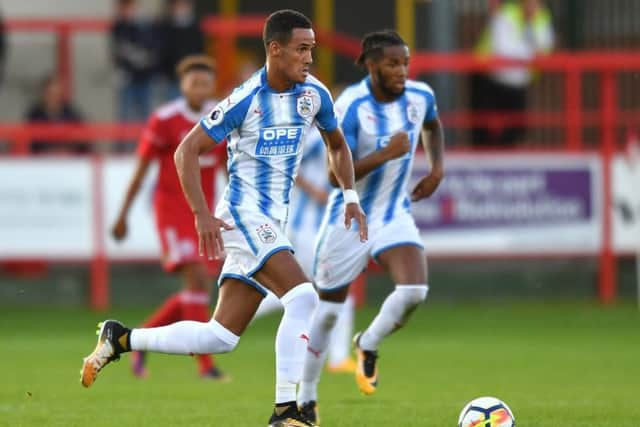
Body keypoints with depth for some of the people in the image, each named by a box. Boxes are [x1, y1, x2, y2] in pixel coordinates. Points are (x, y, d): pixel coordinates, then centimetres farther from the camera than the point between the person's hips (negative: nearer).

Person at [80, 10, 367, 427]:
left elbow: (337, 146, 22)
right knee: (303, 296, -24)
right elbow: (187, 151, -11)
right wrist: (202, 215, -20)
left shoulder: (314, 94, 3)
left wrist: (350, 197, 7)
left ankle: (119, 339, 19)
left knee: (220, 337, 6)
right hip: (244, 215, -7)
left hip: (274, 221, 7)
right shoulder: (246, 100, -15)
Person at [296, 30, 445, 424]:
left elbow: (433, 126, 19)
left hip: (395, 214, 3)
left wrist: (438, 167, 3)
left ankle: (369, 346, 10)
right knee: (328, 310, 7)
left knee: (414, 290, -22)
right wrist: (386, 154, -34)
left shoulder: (420, 96, -6)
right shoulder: (351, 106, -22)